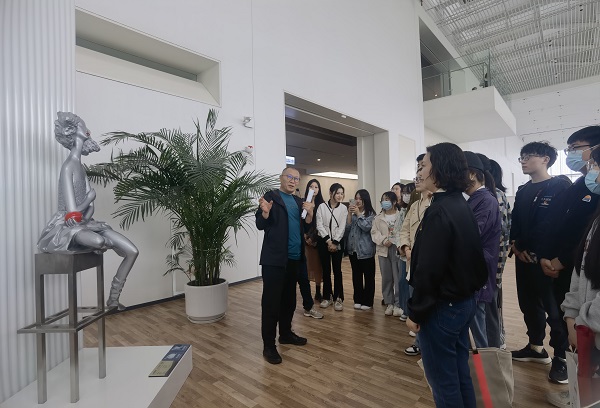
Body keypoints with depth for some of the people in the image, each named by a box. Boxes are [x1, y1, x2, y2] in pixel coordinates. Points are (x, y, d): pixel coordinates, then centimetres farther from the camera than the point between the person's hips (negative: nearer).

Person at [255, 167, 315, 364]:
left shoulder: (298, 200, 14)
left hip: (294, 258, 7)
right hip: (274, 258, -6)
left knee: (289, 299, 17)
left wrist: (309, 214, -7)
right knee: (271, 301, -1)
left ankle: (286, 333, 33)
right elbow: (261, 225, -8)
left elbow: (306, 227, 11)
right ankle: (268, 345, 10)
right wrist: (265, 212, -28)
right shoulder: (270, 196, -4)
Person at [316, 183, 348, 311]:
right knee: (326, 269, 7)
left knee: (337, 270, 0)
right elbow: (319, 225, -4)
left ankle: (338, 298, 9)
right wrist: (328, 241, -11)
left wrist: (335, 242, -11)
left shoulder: (343, 208, 1)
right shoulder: (322, 206, 0)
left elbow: (342, 227, -4)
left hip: (337, 242, 0)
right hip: (323, 241, 0)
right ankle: (327, 296, 19)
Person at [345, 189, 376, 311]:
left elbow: (367, 227, -17)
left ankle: (367, 301, 15)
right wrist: (350, 214, -9)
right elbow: (347, 228, 2)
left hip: (365, 249, -4)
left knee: (368, 276, 4)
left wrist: (358, 214, -14)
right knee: (356, 275, 12)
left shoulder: (371, 214, -4)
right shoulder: (353, 213, 8)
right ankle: (358, 299, 23)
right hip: (353, 249, 4)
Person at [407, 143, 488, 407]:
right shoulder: (462, 206, 6)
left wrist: (416, 312, -14)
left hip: (441, 307, -9)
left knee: (443, 380, 9)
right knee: (460, 373, 23)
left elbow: (429, 270, -24)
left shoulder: (439, 211, -22)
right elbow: (471, 256, 13)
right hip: (464, 301, 9)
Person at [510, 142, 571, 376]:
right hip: (524, 258, 7)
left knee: (554, 308, 4)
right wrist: (515, 245, -6)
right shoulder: (523, 191, 13)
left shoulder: (560, 187, -7)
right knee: (529, 303, 15)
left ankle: (562, 356, 19)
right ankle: (536, 347, 31)